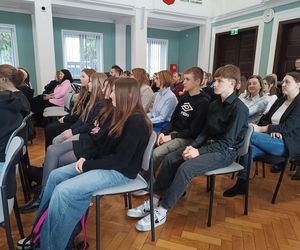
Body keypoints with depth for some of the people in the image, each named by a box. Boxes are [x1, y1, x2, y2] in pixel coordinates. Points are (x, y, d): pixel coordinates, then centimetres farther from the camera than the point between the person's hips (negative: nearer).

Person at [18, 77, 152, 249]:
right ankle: (41, 233, 14)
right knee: (56, 175, 3)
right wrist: (85, 157, -3)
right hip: (103, 163, 10)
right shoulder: (121, 116, 8)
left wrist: (87, 165, -16)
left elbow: (120, 160, -24)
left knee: (63, 191, -20)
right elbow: (104, 146, 13)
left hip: (120, 172, -10)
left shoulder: (136, 122, -21)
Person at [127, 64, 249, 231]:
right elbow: (205, 132, 11)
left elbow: (228, 141, -20)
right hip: (210, 145, 8)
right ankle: (154, 200, -3)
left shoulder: (239, 109, -15)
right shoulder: (214, 104, 10)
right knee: (170, 159, -9)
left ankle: (162, 212, -16)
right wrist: (193, 146, -7)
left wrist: (200, 151, -23)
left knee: (185, 168, -29)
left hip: (226, 152, -8)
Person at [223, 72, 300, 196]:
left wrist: (259, 129, -23)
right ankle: (241, 184, -22)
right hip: (272, 140, 6)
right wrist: (271, 129, -12)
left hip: (287, 144, -6)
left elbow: (287, 127, -17)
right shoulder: (280, 100, 16)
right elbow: (265, 119, 11)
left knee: (250, 134, -29)